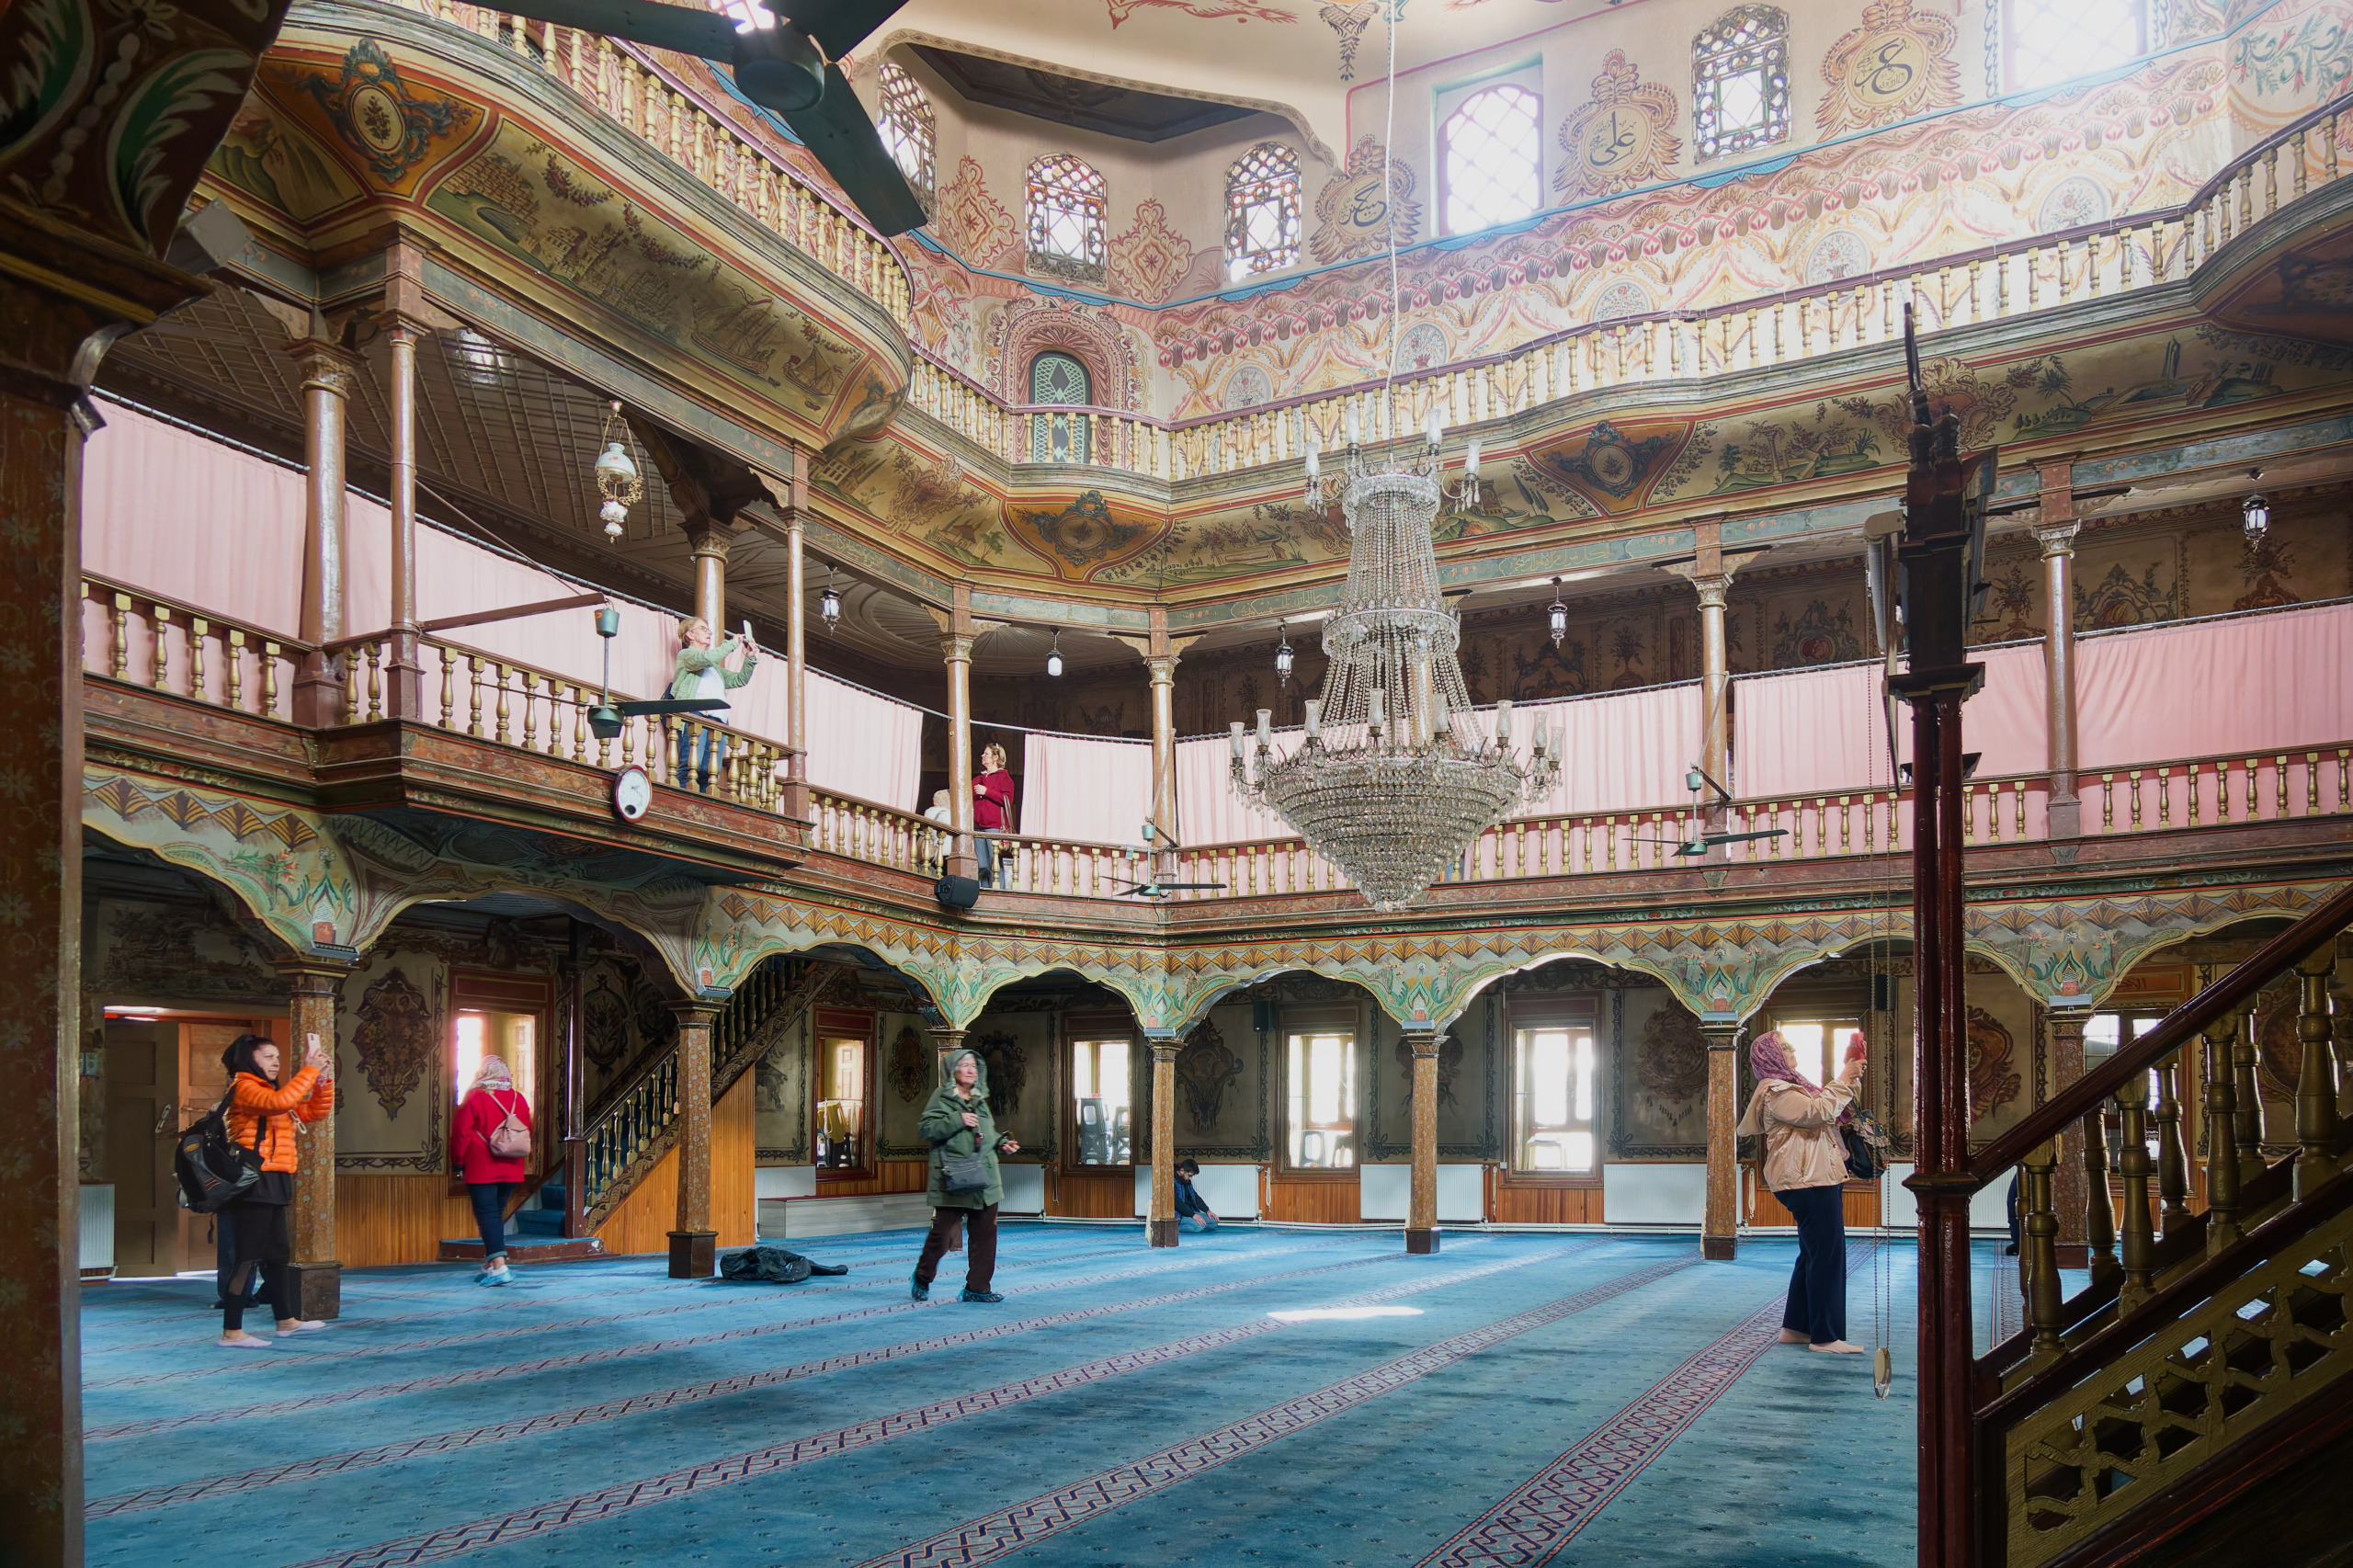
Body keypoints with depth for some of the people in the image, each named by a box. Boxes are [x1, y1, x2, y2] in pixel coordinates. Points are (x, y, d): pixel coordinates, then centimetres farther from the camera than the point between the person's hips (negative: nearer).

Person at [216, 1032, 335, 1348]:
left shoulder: (271, 1092, 20)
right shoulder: (243, 1088, -7)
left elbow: (317, 1111, 19)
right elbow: (278, 1103, -28)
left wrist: (323, 1078, 5)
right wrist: (309, 1070, -24)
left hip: (272, 1186, 10)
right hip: (253, 1184, -10)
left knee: (278, 1254, 16)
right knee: (248, 1257, -10)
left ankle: (286, 1320, 26)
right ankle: (231, 1332, -9)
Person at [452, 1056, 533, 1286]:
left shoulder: (474, 1097, -7)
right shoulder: (518, 1099, 6)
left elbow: (461, 1133, -5)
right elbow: (527, 1133, 11)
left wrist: (460, 1161, 8)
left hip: (481, 1169, -5)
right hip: (511, 1169, 5)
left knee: (487, 1214, -6)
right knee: (497, 1213, 15)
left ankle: (499, 1266, -18)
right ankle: (489, 1265, 19)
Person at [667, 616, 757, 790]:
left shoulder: (715, 668, 35)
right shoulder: (686, 655, 13)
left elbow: (739, 680, 30)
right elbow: (706, 658, -8)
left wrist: (750, 658, 16)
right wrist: (732, 643, 0)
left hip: (717, 723, 7)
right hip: (695, 717, -7)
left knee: (710, 773, -8)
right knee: (690, 767, -21)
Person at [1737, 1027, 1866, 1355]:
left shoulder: (1791, 1085, 22)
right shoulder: (1775, 1091, -11)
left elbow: (1830, 1110, 24)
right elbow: (1817, 1112, -23)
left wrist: (1848, 1075, 13)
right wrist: (1844, 1080, -15)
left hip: (1818, 1179, 11)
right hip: (1809, 1181, -11)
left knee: (1813, 1255, 14)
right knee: (1827, 1255, -11)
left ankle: (1795, 1328, 19)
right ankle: (1826, 1337, -8)